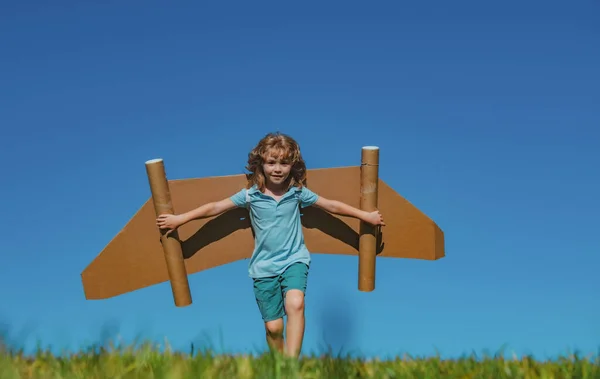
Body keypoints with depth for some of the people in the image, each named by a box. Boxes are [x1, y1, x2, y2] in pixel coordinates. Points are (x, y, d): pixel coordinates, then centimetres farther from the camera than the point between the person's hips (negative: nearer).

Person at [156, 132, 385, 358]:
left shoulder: (298, 192, -5)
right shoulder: (251, 194, -7)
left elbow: (332, 206, 5)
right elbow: (215, 207, -1)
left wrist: (366, 216, 10)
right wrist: (179, 219, 1)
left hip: (294, 260, -1)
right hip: (264, 266, 1)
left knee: (295, 304, -29)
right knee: (273, 327, 3)